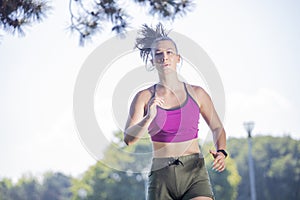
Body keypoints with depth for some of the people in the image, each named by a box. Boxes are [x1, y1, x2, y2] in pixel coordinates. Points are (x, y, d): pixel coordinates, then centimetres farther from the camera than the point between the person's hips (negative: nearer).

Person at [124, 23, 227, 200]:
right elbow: (128, 138, -7)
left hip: (195, 174, -1)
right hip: (161, 177, 1)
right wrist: (149, 118, -23)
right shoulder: (144, 97, 3)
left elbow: (217, 127, 19)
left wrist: (221, 152, 0)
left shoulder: (197, 93, 5)